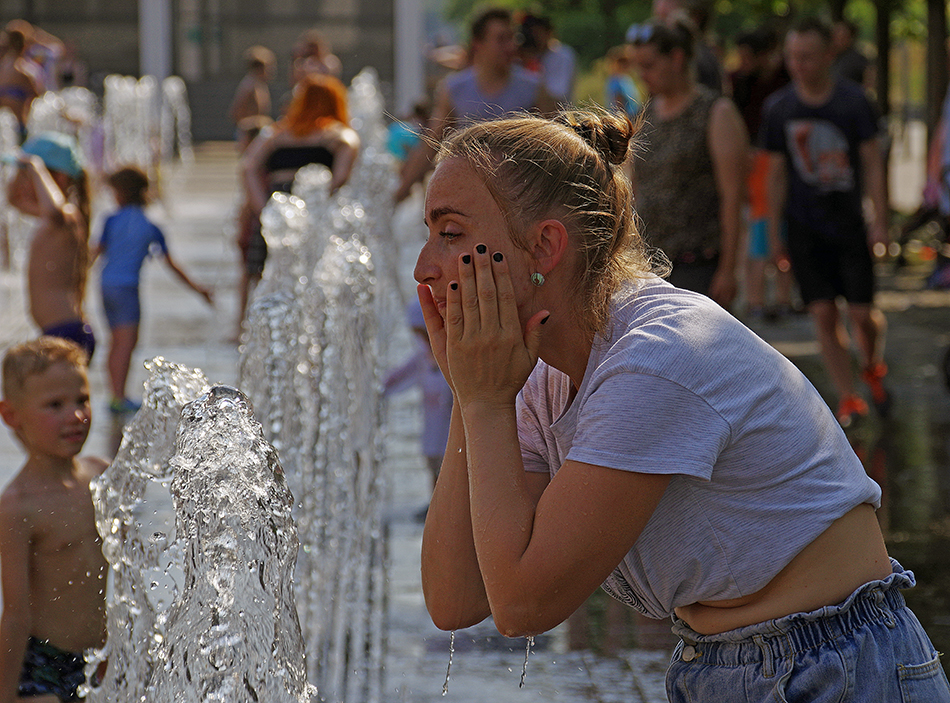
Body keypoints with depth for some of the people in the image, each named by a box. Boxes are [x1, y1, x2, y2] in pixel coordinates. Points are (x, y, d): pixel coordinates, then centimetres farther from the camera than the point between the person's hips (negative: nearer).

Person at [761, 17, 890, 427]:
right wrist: (774, 234, 5)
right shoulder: (778, 108, 1)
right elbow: (777, 173, 7)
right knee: (824, 316, -5)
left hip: (850, 224, -1)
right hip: (804, 228, 1)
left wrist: (880, 221, -10)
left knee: (862, 314, -2)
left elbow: (872, 163, -3)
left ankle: (872, 368, 29)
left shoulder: (853, 101, -5)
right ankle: (848, 398, 5)